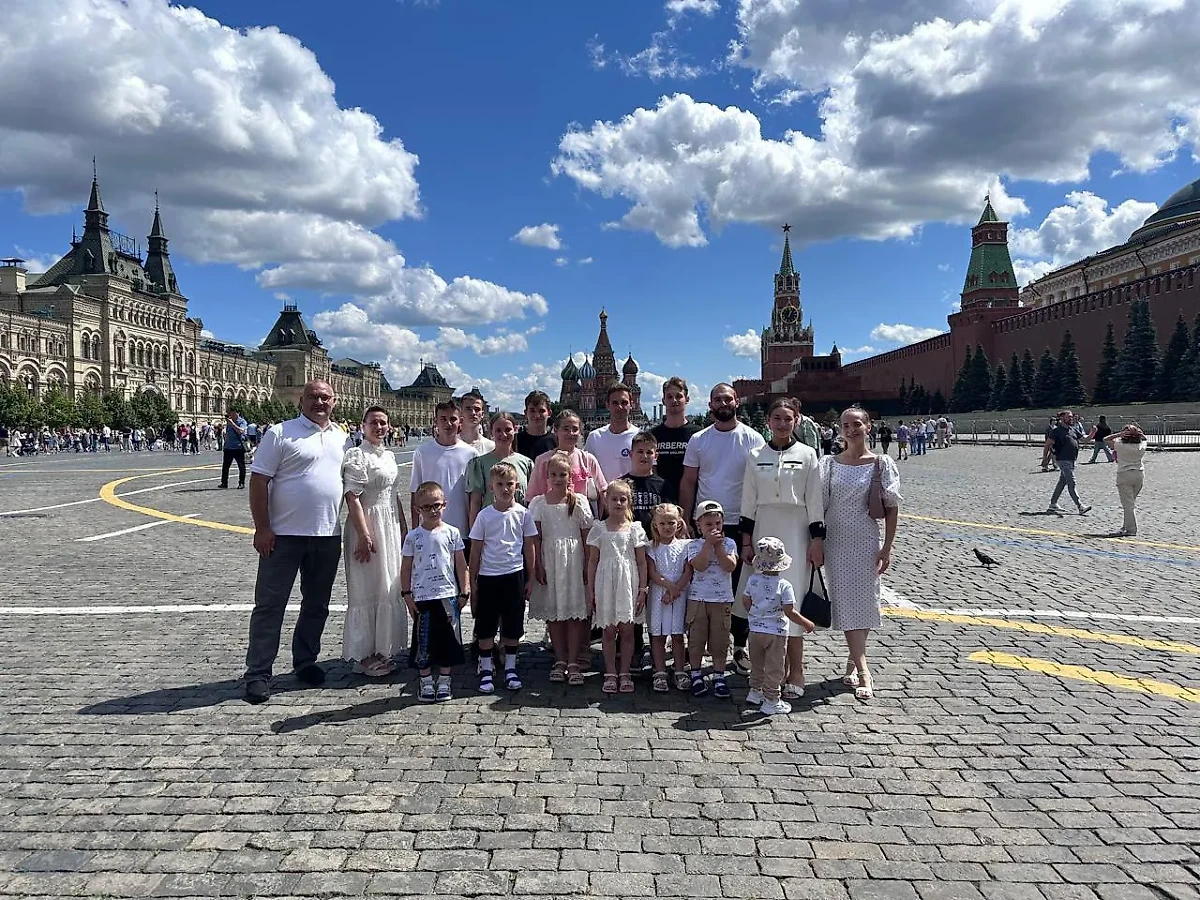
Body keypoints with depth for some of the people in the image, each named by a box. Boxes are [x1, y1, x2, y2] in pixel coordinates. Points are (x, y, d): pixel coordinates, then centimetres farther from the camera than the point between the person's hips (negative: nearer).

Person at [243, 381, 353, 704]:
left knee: (317, 604, 14)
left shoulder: (342, 438, 11)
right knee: (270, 604, 1)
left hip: (329, 536, 5)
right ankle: (257, 673, 9)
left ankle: (305, 661, 29)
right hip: (284, 534, -5)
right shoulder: (281, 433, -5)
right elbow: (258, 480, -8)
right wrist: (262, 528, -13)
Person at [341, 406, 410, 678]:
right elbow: (352, 497, -17)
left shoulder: (389, 456, 13)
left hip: (391, 527, 8)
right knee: (367, 590, 0)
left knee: (389, 589, 12)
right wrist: (364, 535, -22)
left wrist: (404, 530, 17)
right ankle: (364, 656, 10)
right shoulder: (356, 455, -10)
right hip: (367, 525, -8)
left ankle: (382, 650, 24)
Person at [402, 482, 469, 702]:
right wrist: (407, 595, 0)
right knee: (423, 641, 5)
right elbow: (406, 568, 5)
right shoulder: (413, 537, 1)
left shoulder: (451, 532, 1)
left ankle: (444, 682, 20)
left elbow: (461, 564, 4)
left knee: (448, 639, 6)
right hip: (422, 597, 0)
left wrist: (463, 592, 3)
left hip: (448, 595, 0)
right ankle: (426, 682, 19)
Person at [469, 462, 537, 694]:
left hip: (514, 575, 1)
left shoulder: (522, 513, -1)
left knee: (513, 625, 9)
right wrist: (473, 581, 1)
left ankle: (510, 668, 23)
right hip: (488, 576, 0)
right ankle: (486, 670, 18)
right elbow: (475, 550, 2)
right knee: (485, 625, 6)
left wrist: (530, 578, 4)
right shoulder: (484, 515, -3)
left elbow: (529, 547, 5)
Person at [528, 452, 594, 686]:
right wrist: (538, 565, -4)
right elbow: (536, 538, 2)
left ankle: (573, 662, 6)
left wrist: (588, 565, -2)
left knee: (576, 611, -1)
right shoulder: (539, 503, 3)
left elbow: (586, 536, 2)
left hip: (574, 559, -1)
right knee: (553, 612, 7)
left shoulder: (579, 502, 2)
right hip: (549, 559, 1)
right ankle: (560, 660, 18)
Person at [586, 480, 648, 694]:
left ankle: (624, 673, 15)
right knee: (609, 630, 5)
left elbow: (641, 562, 4)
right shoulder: (599, 529, 3)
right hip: (606, 583, 0)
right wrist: (590, 590, 2)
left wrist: (642, 590, -1)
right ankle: (610, 674, 14)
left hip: (628, 583, 0)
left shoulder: (635, 529, 2)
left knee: (627, 630, 3)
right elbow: (592, 561, 5)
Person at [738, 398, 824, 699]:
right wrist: (746, 541, 3)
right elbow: (749, 501, 7)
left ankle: (795, 671, 5)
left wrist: (817, 539, -5)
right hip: (763, 530, 3)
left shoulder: (806, 455, 0)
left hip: (796, 532, -3)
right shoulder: (756, 456, 6)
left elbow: (815, 501, 0)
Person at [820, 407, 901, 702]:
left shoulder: (881, 464, -1)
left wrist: (887, 548, -5)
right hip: (835, 542, 1)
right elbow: (819, 506, 4)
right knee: (846, 601, -4)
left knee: (864, 600, 4)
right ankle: (862, 669, -2)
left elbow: (892, 507, -1)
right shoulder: (829, 463, 3)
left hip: (866, 542, -1)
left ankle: (853, 660, 23)